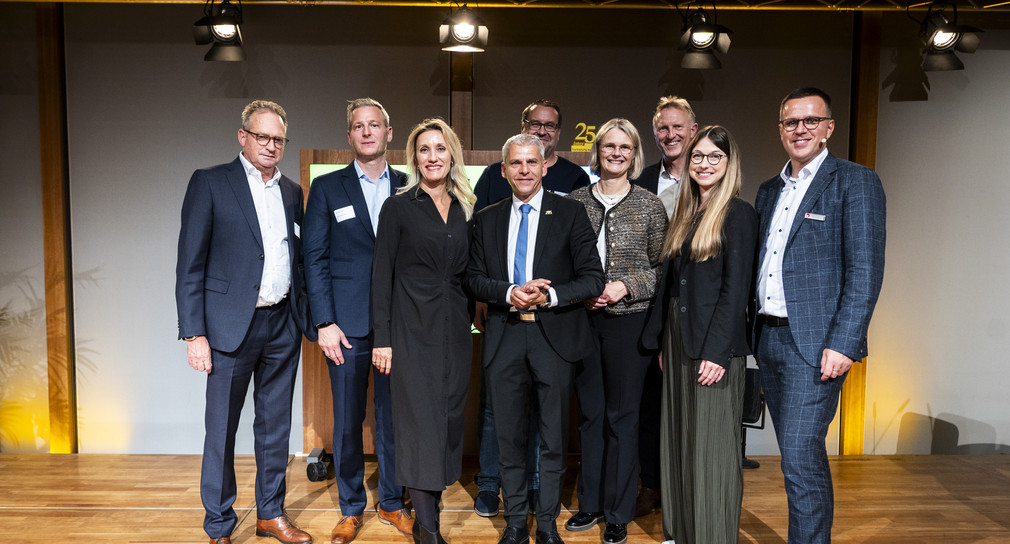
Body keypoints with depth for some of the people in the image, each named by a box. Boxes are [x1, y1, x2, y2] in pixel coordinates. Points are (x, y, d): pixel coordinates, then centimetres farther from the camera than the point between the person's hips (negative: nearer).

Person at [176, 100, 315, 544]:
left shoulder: (292, 192, 12)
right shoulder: (210, 183, -3)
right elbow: (190, 265, -7)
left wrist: (308, 320, 8)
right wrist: (194, 334, -12)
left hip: (283, 325, 5)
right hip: (232, 325, -4)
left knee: (276, 425, 14)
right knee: (222, 430, 5)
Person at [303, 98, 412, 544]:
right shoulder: (326, 188, 5)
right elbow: (315, 259, 1)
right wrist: (325, 323, -7)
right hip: (347, 323, -1)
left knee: (393, 416, 9)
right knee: (347, 420, 6)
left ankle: (392, 503, 26)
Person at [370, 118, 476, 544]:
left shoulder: (464, 210, 11)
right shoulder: (398, 207, -2)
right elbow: (382, 273, -4)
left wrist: (470, 324, 8)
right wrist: (381, 338, -9)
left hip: (456, 330, 5)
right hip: (413, 329, -5)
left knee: (449, 420, 9)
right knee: (421, 422, -4)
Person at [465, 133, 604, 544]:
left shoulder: (569, 214, 1)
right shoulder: (487, 219, 10)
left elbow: (593, 278, -3)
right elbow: (474, 279, 5)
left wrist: (550, 295, -18)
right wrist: (511, 293, -13)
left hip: (555, 336, -2)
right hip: (504, 338, 2)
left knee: (553, 438, 7)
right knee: (510, 436, 10)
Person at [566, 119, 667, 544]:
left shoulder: (650, 205, 0)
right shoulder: (576, 201, 5)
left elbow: (663, 266, 2)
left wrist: (626, 286, -12)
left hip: (629, 319, -2)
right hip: (583, 318, 2)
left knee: (622, 416, 5)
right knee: (590, 413, 11)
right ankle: (590, 504, 26)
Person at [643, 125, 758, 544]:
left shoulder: (738, 214, -7)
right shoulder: (684, 215, 14)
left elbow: (736, 289, -13)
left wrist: (717, 352, -19)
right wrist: (662, 341, 12)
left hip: (715, 344, -7)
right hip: (677, 340, 7)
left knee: (712, 447, 0)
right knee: (678, 442, 13)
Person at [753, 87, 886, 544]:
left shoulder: (855, 182, -4)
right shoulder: (769, 191, 16)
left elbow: (865, 270, -11)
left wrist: (842, 343, -18)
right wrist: (753, 335, 11)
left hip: (813, 343, -6)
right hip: (768, 338, 7)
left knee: (800, 459, -9)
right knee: (801, 456, 16)